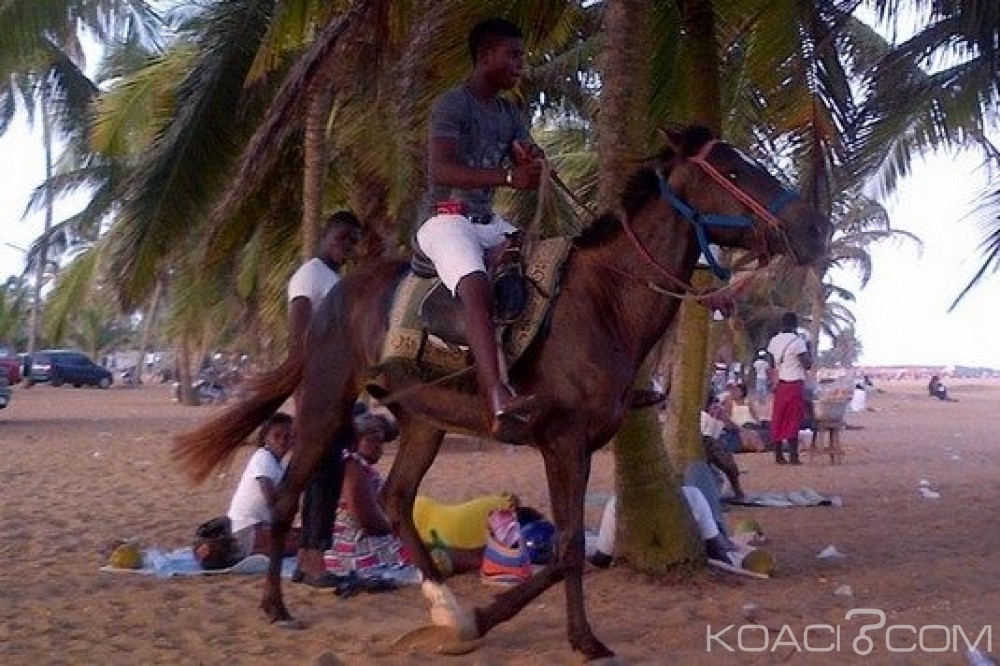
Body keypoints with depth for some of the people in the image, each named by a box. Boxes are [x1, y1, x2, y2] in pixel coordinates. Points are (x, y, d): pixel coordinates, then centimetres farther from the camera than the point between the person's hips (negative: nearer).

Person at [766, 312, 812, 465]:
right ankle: (793, 456, -4)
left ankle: (779, 456, 9)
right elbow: (808, 364, -10)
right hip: (795, 384, -6)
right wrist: (808, 350, 4)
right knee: (793, 421, -3)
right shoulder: (797, 341, -12)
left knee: (778, 420, 7)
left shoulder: (773, 341, 7)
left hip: (780, 384, 6)